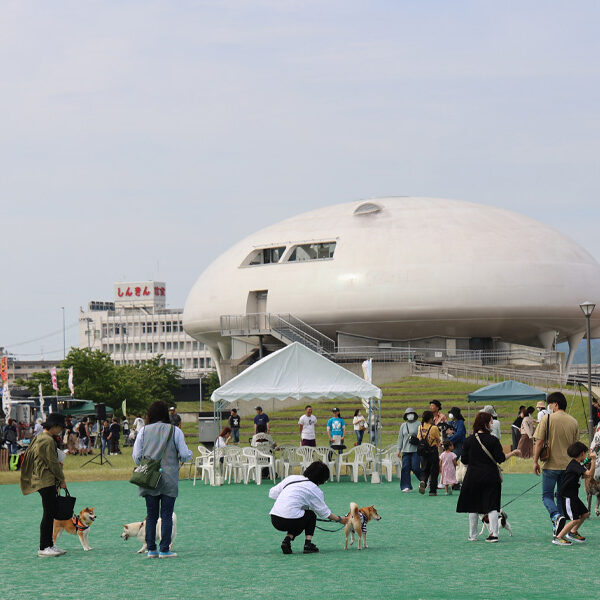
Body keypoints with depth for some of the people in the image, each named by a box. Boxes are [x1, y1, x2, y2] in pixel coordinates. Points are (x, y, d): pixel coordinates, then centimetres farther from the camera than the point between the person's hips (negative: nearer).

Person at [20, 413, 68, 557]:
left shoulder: (39, 438, 17)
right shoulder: (48, 441, -16)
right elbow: (53, 463, -15)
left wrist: (58, 480, 21)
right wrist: (62, 480, -5)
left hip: (41, 480, 10)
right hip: (47, 482, -10)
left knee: (51, 513, 13)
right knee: (49, 514, -7)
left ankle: (49, 544, 16)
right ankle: (43, 548, -5)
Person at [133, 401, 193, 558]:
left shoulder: (144, 431, 4)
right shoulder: (174, 431, -2)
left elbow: (136, 456, 2)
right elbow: (184, 455, -3)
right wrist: (190, 454, 19)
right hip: (169, 479, -2)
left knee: (151, 515, 9)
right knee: (166, 515, 1)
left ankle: (151, 549, 7)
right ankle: (164, 550, -2)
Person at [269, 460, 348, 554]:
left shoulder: (291, 478, 16)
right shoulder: (315, 490, 2)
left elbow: (272, 493, 16)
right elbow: (324, 512, 10)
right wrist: (339, 519, 24)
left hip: (274, 520, 5)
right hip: (289, 521, -5)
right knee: (311, 515, 22)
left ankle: (287, 539, 7)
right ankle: (308, 544, 12)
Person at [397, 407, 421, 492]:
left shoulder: (418, 424, 0)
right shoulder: (403, 425, 13)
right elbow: (400, 438, 16)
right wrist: (399, 450, 12)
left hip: (416, 449, -4)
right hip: (406, 450, 4)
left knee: (415, 468, -9)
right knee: (405, 468, -3)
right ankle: (406, 486, 2)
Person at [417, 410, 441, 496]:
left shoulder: (420, 427, 0)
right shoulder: (434, 428, -13)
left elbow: (419, 438, 7)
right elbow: (439, 440, -4)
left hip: (423, 452, 4)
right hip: (433, 452, -4)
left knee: (424, 470, 14)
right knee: (434, 471, 6)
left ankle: (423, 481, -17)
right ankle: (432, 491, 8)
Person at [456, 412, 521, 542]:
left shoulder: (469, 441, -2)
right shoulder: (493, 440, -8)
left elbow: (464, 460, 0)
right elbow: (501, 458, -9)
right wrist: (513, 453, 6)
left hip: (473, 476, 1)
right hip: (491, 476, -1)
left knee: (473, 507, 10)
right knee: (492, 505, 3)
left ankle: (473, 535, 13)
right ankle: (494, 533, -4)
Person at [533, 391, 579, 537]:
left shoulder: (547, 418, -9)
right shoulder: (573, 421, 5)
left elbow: (539, 442, -11)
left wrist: (535, 461, -3)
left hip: (551, 465, -4)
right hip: (568, 465, 4)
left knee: (547, 495, 4)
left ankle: (556, 516, -22)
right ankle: (558, 527, 16)